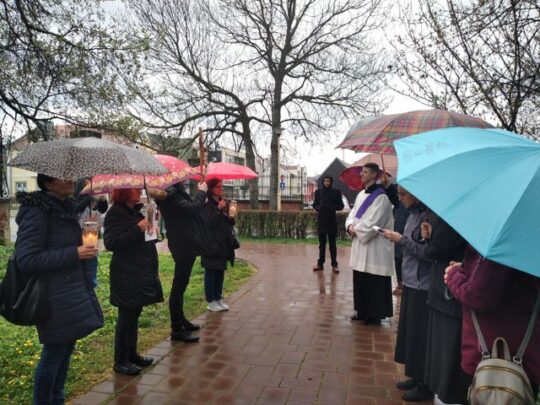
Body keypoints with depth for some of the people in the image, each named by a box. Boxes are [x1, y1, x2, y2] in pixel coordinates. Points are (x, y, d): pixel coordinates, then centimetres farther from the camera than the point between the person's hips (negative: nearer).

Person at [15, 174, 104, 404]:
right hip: (55, 299, -8)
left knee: (65, 350, 18)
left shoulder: (65, 208, 10)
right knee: (54, 353, 5)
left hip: (72, 294, 8)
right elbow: (26, 260, -21)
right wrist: (74, 254, -22)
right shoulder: (37, 212, -17)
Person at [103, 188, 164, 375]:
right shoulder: (115, 213, -14)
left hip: (140, 273, 9)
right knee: (126, 316, 0)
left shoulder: (134, 211, 13)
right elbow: (111, 243, -23)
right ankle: (120, 361, 14)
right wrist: (138, 229, -26)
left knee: (134, 314, 16)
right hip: (126, 275, -9)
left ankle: (131, 354, 29)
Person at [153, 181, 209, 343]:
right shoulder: (170, 194, -19)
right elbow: (191, 208, -26)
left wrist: (200, 192, 2)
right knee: (179, 286, -3)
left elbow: (189, 208, 13)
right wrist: (202, 192, -12)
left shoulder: (175, 191, 12)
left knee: (180, 285, 19)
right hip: (183, 245, -11)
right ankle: (176, 329, 7)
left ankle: (180, 320, 33)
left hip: (185, 245, 11)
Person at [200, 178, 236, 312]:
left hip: (223, 244, 7)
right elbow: (209, 223, -17)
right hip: (211, 244, -7)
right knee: (211, 273, 1)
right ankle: (210, 301, 10)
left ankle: (218, 298, 23)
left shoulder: (223, 203, 13)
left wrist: (231, 219, -2)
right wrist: (218, 209, -24)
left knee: (220, 272, 12)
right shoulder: (206, 204, -9)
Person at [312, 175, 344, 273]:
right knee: (322, 243, 9)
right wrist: (319, 208, -8)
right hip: (321, 220, 2)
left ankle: (334, 265, 8)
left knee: (332, 243, 3)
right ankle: (320, 264, 15)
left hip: (331, 220, -2)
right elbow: (315, 204, 13)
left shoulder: (336, 192, 0)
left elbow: (340, 206, 0)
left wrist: (331, 208, -16)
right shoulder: (318, 192, 8)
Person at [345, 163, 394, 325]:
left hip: (375, 247, -8)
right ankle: (363, 311, 28)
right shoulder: (361, 194, 12)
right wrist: (350, 226, -7)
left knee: (374, 283, 2)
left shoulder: (381, 197, -14)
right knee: (360, 281, 15)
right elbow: (352, 213, 13)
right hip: (360, 246, 8)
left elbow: (373, 223, -21)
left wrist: (356, 229, -11)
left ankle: (375, 315, 16)